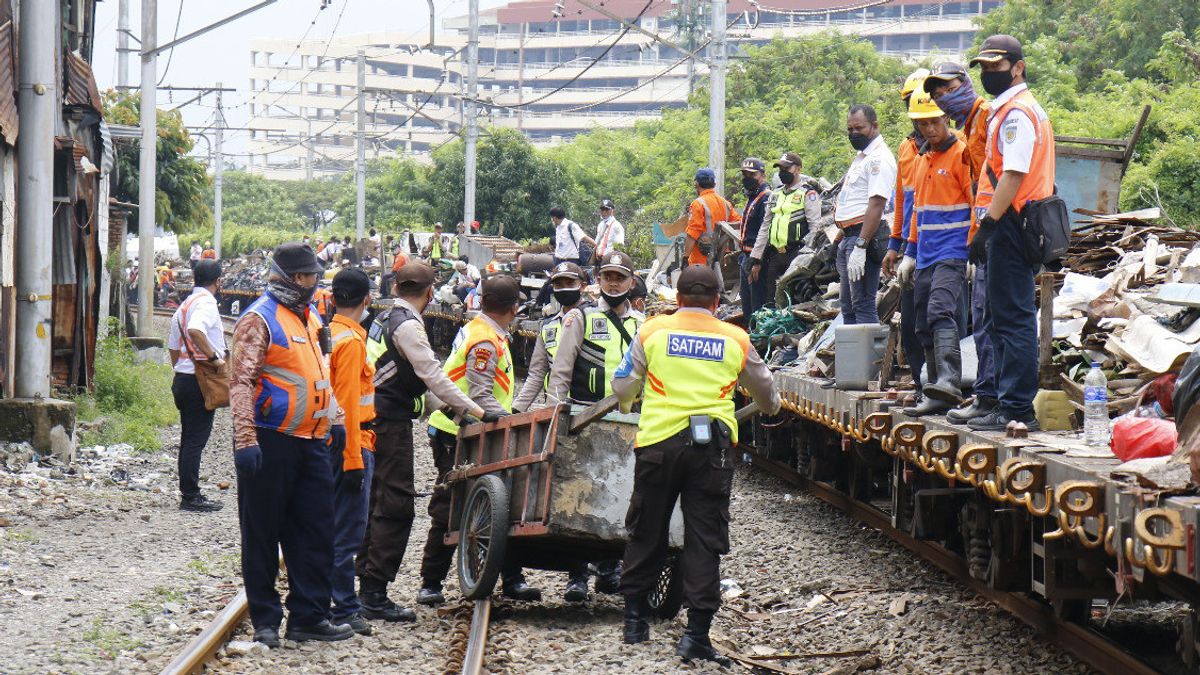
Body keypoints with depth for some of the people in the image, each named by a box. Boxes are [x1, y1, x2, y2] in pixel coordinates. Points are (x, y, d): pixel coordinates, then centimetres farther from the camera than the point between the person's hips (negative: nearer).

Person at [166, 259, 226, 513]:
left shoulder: (184, 305, 17)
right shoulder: (206, 302, -12)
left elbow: (173, 348, 21)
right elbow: (195, 330, -32)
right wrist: (214, 357, -25)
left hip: (182, 378, 9)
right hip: (200, 379, -9)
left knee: (189, 438, 14)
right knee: (196, 439, -6)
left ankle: (188, 494, 19)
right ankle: (191, 496, -4)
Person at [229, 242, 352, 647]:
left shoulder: (310, 317, 16)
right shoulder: (260, 318, -9)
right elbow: (241, 382, -16)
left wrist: (332, 423, 24)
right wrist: (245, 439, -23)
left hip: (311, 442, 8)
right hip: (270, 442, -8)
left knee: (316, 531, 8)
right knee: (263, 534, 2)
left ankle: (309, 616, 15)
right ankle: (265, 621, 7)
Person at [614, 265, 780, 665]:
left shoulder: (653, 331, 4)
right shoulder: (736, 340, 7)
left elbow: (623, 388, 10)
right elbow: (766, 393, 22)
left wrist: (628, 406, 35)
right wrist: (771, 408, 46)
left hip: (659, 441, 0)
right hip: (713, 446, 0)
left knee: (647, 531, 14)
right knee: (705, 537, 2)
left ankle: (635, 617, 24)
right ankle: (696, 631, -3)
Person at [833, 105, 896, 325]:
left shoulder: (879, 158, -12)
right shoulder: (860, 156, 21)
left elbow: (876, 205, -21)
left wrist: (860, 246, -27)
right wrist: (841, 234, 24)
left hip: (865, 236, -11)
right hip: (849, 236, 11)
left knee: (863, 305, -15)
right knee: (848, 306, 11)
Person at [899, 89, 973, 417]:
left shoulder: (961, 154, -6)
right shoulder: (922, 159, 19)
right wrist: (910, 253, 24)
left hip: (953, 253, -9)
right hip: (926, 256, 9)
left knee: (940, 312, -25)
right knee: (924, 326, 7)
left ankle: (949, 381, -37)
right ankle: (937, 398, 10)